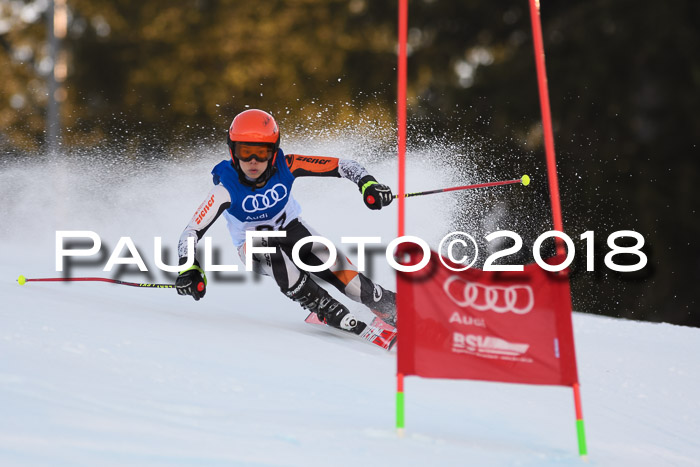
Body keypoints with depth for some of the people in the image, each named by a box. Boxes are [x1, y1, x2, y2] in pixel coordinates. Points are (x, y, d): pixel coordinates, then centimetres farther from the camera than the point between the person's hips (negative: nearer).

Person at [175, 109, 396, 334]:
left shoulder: (285, 166, -25)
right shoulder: (226, 188, -29)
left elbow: (342, 165, -21)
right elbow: (191, 232, -31)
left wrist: (368, 184, -37)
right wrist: (188, 269, -47)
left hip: (290, 229, 2)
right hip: (253, 245, -2)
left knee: (334, 267, -20)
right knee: (268, 249, -36)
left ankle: (392, 307, -3)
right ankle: (328, 310, -28)